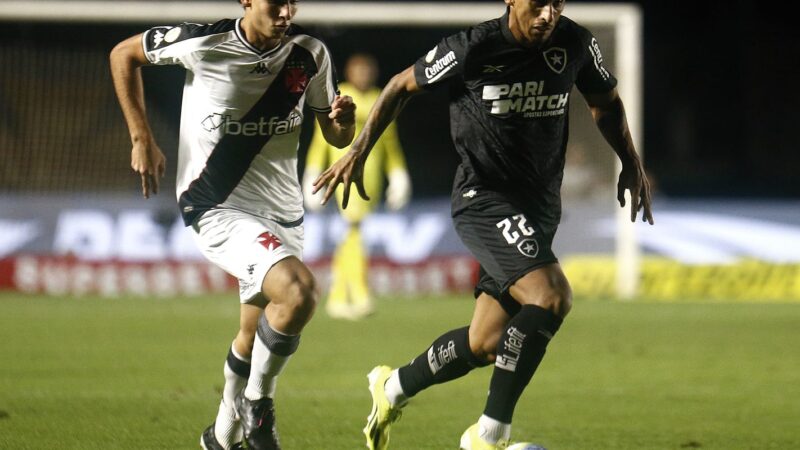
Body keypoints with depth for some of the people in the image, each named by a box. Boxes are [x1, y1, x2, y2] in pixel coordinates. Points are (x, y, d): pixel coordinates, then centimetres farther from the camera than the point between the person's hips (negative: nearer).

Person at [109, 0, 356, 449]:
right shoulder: (202, 43, -14)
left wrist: (343, 120, -16)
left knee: (256, 335, 18)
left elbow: (336, 137, 9)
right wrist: (142, 139, 0)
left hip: (283, 212, 6)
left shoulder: (310, 54, -3)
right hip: (218, 208, -6)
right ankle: (257, 403, -7)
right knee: (299, 289, -28)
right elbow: (124, 54, 4)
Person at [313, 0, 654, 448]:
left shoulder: (575, 44, -2)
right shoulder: (472, 48, -13)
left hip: (540, 209, 6)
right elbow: (403, 85, 2)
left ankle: (393, 388, 36)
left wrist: (633, 165, 7)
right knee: (551, 296, -27)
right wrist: (359, 152, 0)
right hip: (484, 198, -6)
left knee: (484, 345, 8)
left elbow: (606, 102, 18)